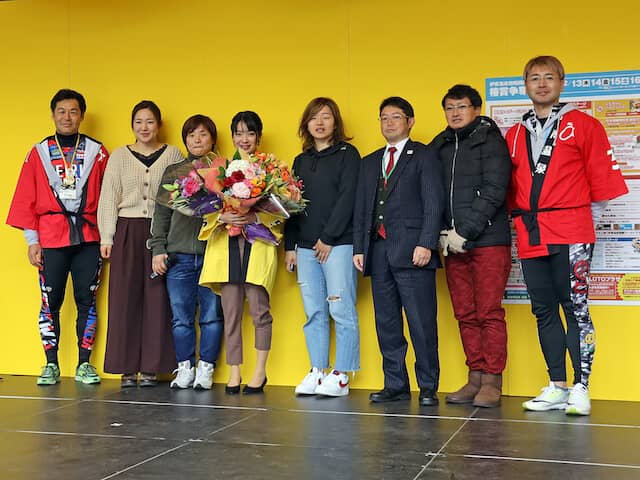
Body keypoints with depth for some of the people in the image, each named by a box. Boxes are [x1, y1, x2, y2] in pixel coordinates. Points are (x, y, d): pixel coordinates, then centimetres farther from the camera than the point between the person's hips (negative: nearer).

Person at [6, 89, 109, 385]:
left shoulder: (97, 152, 8)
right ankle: (51, 365, 11)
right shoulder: (39, 153, 9)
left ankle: (84, 365, 10)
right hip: (51, 238, 0)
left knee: (86, 301, 2)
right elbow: (25, 199, 6)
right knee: (50, 302, 2)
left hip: (88, 238, 0)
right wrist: (32, 240, -1)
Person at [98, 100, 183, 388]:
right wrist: (106, 237, 2)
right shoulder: (119, 156, 10)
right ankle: (127, 368, 5)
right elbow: (108, 198, 9)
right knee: (125, 298, -1)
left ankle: (151, 367, 6)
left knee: (157, 299, -1)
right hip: (127, 232, 1)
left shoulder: (173, 155, 7)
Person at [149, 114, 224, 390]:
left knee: (211, 314, 1)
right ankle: (185, 368, 14)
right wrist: (158, 249, 5)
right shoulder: (172, 172, 15)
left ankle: (205, 369, 11)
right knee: (181, 317, 3)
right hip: (178, 255, 2)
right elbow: (161, 214, 13)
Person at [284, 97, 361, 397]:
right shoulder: (301, 161, 18)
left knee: (341, 310, -5)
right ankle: (316, 373, 11)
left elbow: (347, 198, -7)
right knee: (313, 313, 5)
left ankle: (341, 377, -1)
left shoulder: (347, 154, 2)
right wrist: (290, 245, 9)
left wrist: (328, 238, -12)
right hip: (306, 246, 5)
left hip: (338, 244, -5)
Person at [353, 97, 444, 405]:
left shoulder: (423, 157, 6)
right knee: (386, 323, 6)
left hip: (411, 251, -5)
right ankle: (395, 385, 13)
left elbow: (434, 203, -4)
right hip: (378, 250, 6)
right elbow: (360, 208, 19)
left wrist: (426, 243, -14)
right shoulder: (370, 162, 22)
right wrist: (359, 248, 9)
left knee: (422, 323, -5)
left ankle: (428, 387, 2)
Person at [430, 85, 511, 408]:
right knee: (466, 316, 6)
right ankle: (475, 378, 13)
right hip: (452, 244, 5)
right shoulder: (439, 147, 15)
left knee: (489, 313, -4)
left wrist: (464, 232, -13)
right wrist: (443, 234, -2)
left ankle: (492, 381, 2)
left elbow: (494, 192, -9)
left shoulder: (490, 141, 1)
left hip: (487, 240, -5)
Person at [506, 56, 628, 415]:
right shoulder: (515, 134, 15)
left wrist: (589, 219, 2)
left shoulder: (583, 125, 3)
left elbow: (603, 176, 2)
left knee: (576, 307, -7)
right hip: (530, 237, 5)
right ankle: (557, 388, 13)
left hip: (570, 233, -4)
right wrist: (520, 218, 10)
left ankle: (581, 389, -2)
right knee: (544, 311, 6)